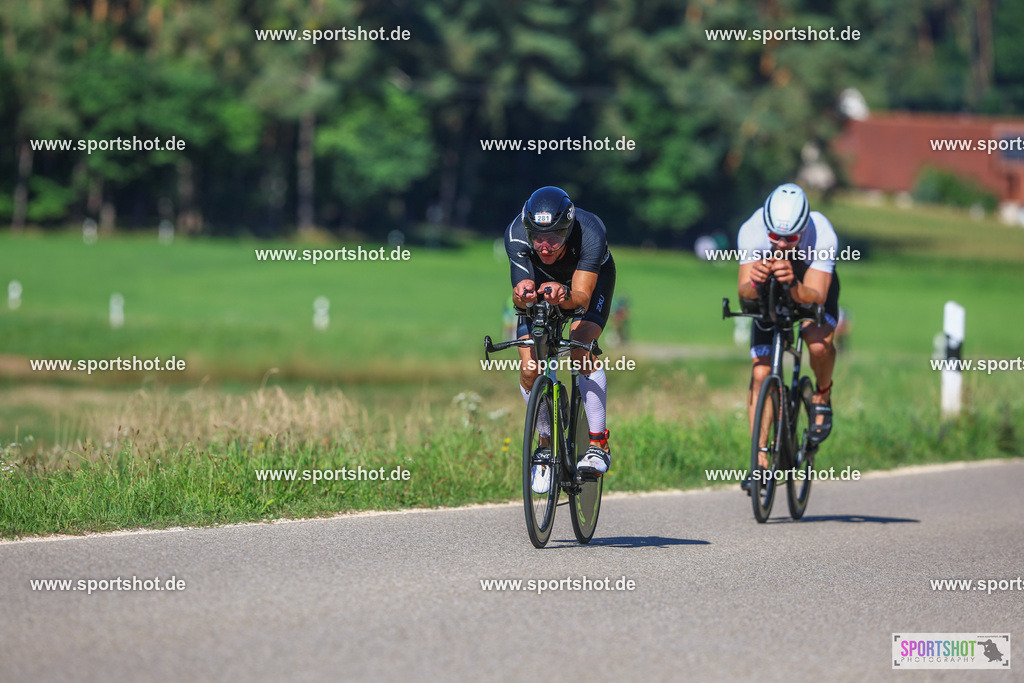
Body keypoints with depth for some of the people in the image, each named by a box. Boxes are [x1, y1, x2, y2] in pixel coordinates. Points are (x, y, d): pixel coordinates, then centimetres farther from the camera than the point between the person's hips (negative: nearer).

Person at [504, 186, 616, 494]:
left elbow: (582, 296, -44)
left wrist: (564, 295, -66)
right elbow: (522, 289, -37)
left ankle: (598, 444, -16)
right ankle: (547, 443, 12)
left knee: (581, 353, -27)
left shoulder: (590, 232, -40)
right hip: (540, 282, 2)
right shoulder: (516, 235, -36)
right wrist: (522, 294, -61)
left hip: (590, 277, -2)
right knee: (529, 371, -13)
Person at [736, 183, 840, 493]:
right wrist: (754, 284, -57)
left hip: (814, 286, -2)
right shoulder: (751, 231, -33)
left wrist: (793, 286, -62)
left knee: (818, 343, -33)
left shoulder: (822, 235, -37)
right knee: (760, 374, -10)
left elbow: (816, 297, -41)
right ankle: (760, 461, -3)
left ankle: (822, 397, -1)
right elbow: (744, 292, -34)